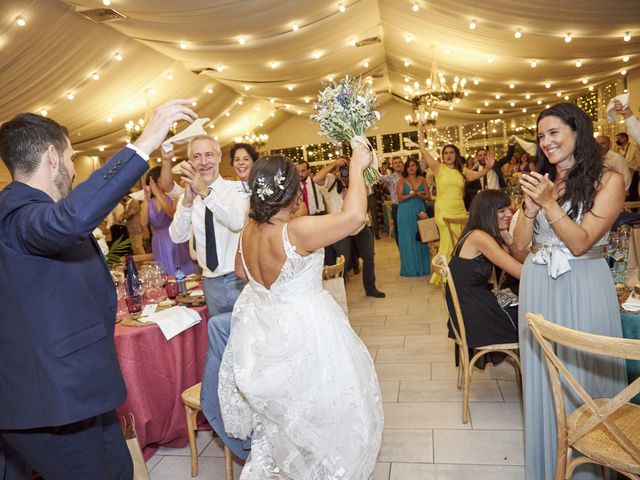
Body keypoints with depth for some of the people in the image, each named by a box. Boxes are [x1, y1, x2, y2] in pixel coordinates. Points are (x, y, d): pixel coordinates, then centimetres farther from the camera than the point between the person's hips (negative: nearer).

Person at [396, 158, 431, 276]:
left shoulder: (422, 179, 7)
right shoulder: (402, 180, -1)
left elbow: (428, 196, 3)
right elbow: (400, 198, -11)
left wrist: (417, 194, -14)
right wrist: (413, 193, -18)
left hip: (419, 212, 3)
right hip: (406, 213, -2)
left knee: (420, 239, 6)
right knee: (408, 240, 1)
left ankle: (422, 267, 15)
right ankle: (409, 268, 9)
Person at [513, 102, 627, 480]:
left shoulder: (608, 181, -5)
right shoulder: (542, 181, 7)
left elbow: (580, 243, -13)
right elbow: (519, 245, 4)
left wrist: (549, 202, -18)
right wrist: (531, 204, -9)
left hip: (583, 290, -4)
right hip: (538, 289, 4)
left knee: (583, 379, 8)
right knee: (543, 381, 13)